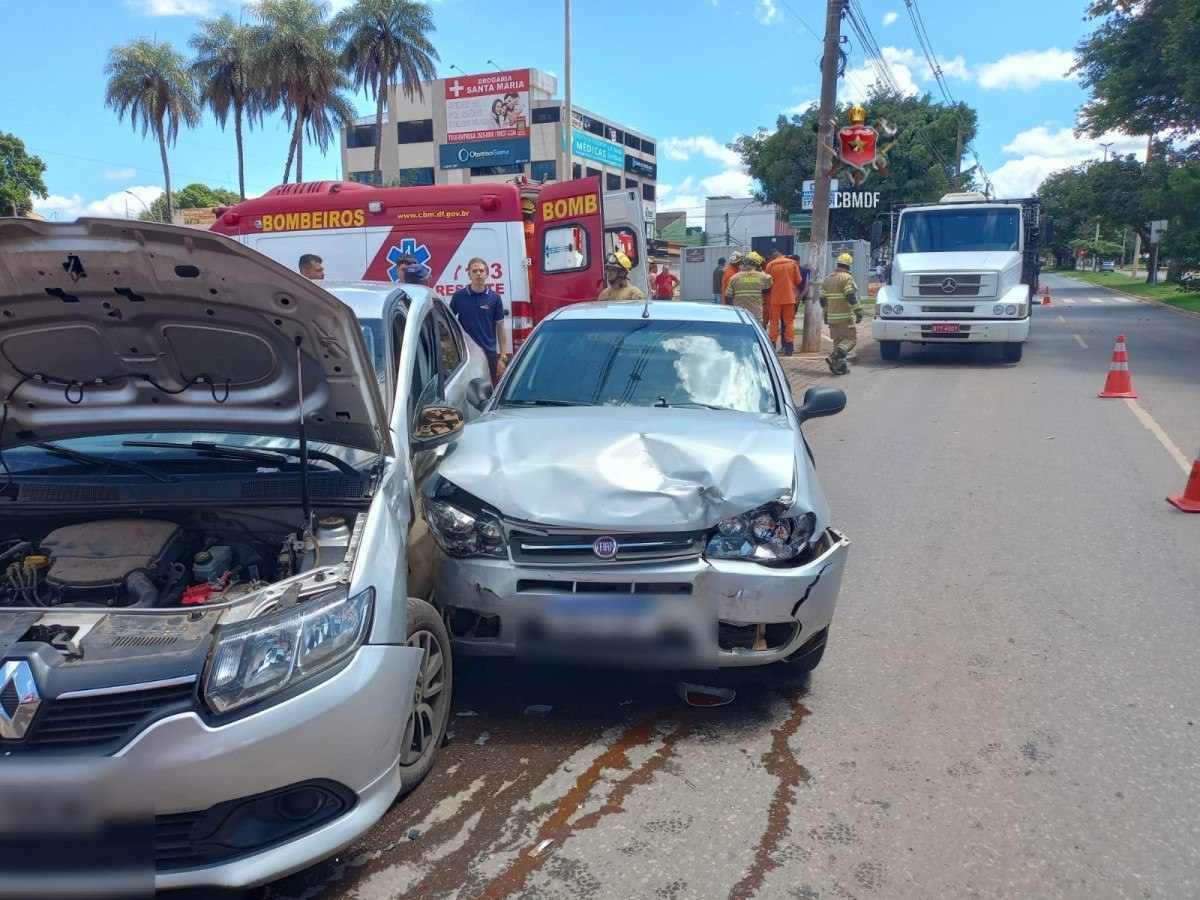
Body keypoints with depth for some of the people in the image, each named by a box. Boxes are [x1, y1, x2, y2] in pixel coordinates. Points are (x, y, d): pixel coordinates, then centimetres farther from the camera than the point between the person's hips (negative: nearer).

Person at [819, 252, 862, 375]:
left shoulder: (827, 278, 14)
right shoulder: (847, 278, -9)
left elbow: (822, 299, 16)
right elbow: (851, 297, -18)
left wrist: (826, 314, 25)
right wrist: (858, 312, -15)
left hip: (832, 316, 7)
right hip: (845, 316, -7)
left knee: (838, 340, 14)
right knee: (851, 338, -3)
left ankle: (840, 366, 12)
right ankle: (834, 358, -21)